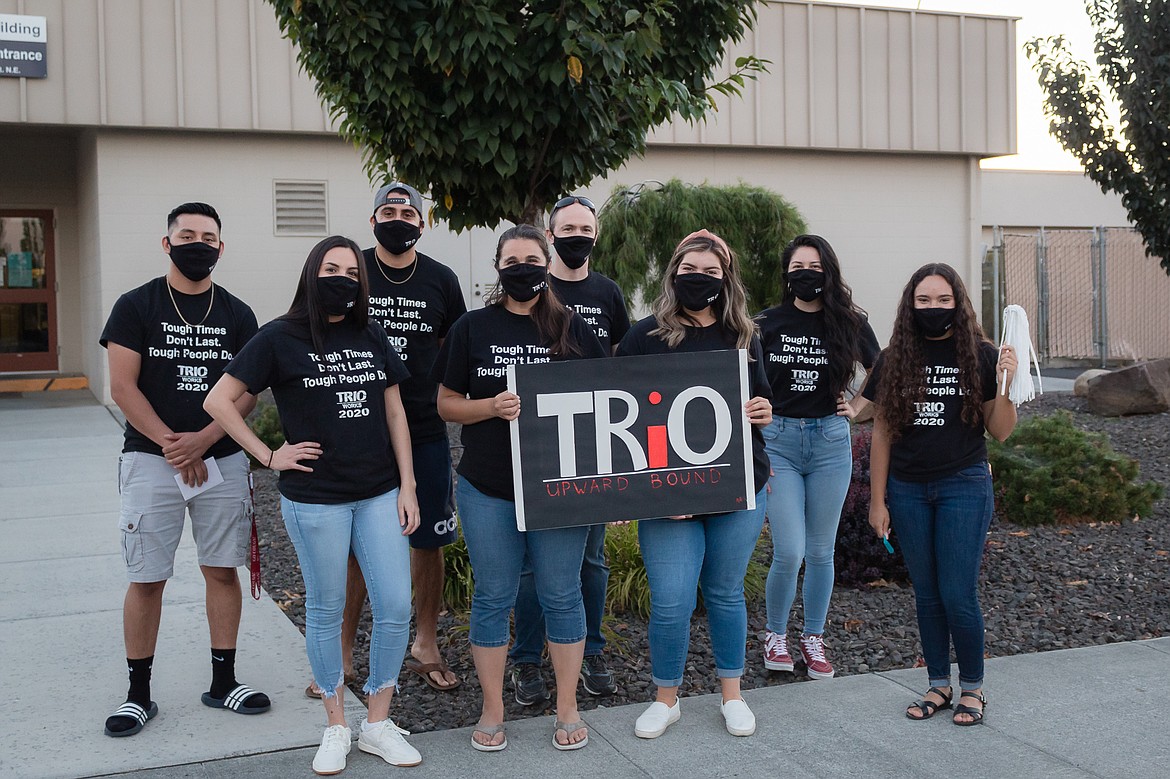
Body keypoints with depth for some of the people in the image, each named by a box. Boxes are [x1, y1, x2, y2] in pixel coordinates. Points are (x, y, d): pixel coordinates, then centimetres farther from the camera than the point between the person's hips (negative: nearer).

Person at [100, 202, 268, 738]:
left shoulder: (237, 315, 6)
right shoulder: (136, 306, 0)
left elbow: (249, 391, 2)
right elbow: (123, 387, -7)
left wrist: (203, 439, -13)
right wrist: (172, 445, -13)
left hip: (222, 461, 2)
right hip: (151, 460, -2)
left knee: (222, 570, 7)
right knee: (146, 578, 2)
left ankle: (223, 682, 19)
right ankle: (138, 694, 14)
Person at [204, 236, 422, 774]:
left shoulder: (372, 337, 9)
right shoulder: (280, 339, -3)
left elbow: (395, 412, 10)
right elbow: (219, 401, -3)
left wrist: (408, 486, 5)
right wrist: (268, 456, -6)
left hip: (380, 495, 4)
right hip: (315, 499, -4)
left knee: (396, 607, 1)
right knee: (325, 611, 7)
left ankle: (378, 724, 18)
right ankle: (336, 728, 23)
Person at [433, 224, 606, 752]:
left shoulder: (573, 330, 4)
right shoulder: (472, 329, 3)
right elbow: (447, 404, 5)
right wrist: (491, 406, -14)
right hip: (488, 489, 0)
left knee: (561, 596, 7)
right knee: (493, 598, 8)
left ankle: (567, 710, 22)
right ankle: (492, 712, 22)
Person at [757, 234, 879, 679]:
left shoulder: (849, 324, 2)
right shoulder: (768, 323, 0)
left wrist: (856, 408, 5)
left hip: (831, 441, 1)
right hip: (778, 441, -1)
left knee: (821, 551, 9)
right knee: (789, 553, -7)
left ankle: (813, 640, 24)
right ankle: (775, 635, 16)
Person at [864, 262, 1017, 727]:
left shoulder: (979, 356, -2)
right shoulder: (894, 360, 2)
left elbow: (1000, 432, 1)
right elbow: (882, 433, 5)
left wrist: (1004, 387, -16)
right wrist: (877, 500, 3)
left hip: (964, 485, -2)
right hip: (908, 491, 2)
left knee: (958, 596, -2)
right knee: (927, 595, 10)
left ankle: (972, 687, 17)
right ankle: (939, 684, 24)